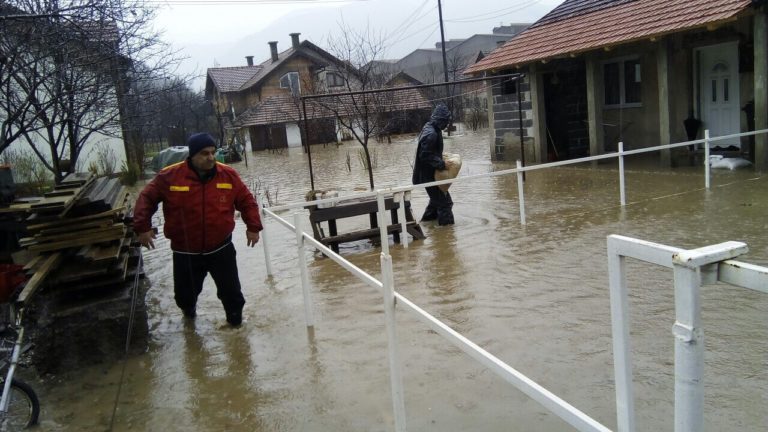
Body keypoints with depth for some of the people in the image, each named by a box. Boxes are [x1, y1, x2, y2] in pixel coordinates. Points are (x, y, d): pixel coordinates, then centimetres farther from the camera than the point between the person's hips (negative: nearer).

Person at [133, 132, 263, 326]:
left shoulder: (228, 175, -7)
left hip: (221, 248, 0)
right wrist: (143, 227, -7)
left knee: (231, 291, 8)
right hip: (185, 252, 0)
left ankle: (236, 317, 35)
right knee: (185, 293, 17)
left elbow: (247, 201, 3)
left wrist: (253, 227, -2)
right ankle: (189, 308, 52)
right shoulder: (170, 176, -11)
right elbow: (146, 199, -1)